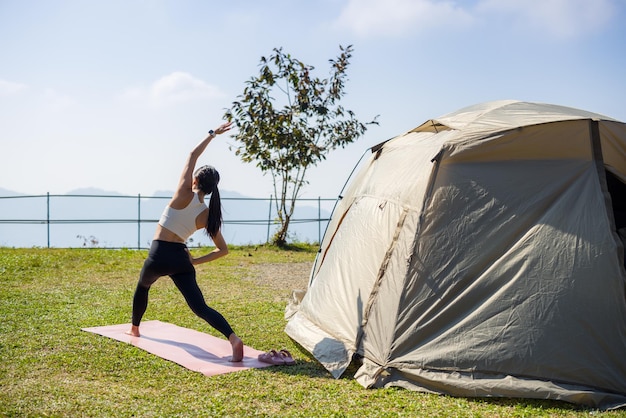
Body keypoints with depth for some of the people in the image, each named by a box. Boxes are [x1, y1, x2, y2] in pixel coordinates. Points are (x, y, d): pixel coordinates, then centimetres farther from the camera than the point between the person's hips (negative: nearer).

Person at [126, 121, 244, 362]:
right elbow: (223, 250, 6)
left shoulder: (185, 195, -9)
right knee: (200, 307, -6)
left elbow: (192, 156, 0)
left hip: (159, 255, -2)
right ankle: (233, 338, -29)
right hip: (181, 257, 3)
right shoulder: (208, 215, 4)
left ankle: (134, 328, 49)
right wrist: (195, 261, 8)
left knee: (143, 287, 30)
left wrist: (212, 134, 7)